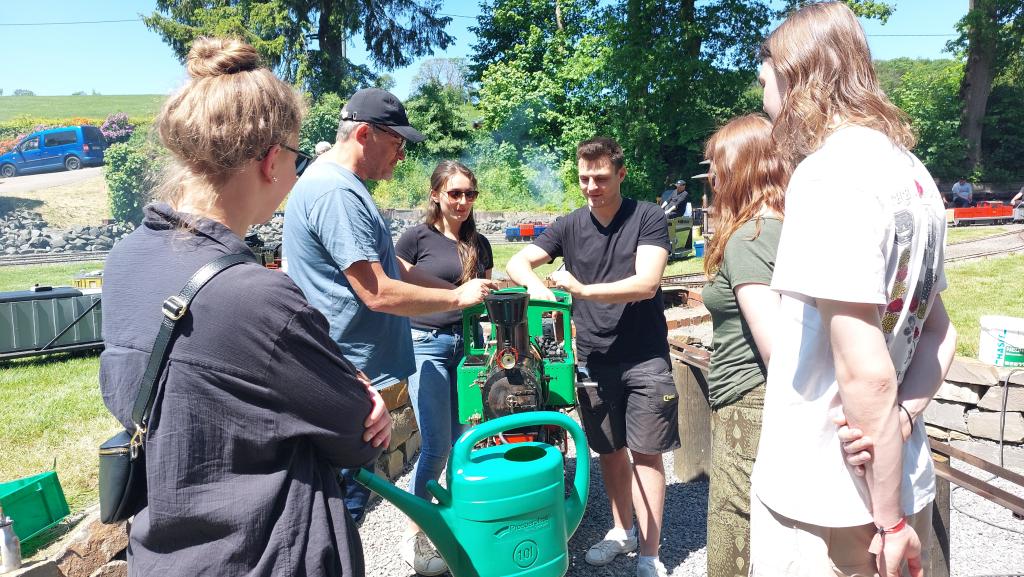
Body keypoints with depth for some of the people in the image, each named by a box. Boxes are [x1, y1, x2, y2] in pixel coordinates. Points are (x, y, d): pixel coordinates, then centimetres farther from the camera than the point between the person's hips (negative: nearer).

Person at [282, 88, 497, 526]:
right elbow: (379, 293, -23)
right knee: (345, 505, 2)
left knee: (346, 497, 21)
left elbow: (394, 270, 18)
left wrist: (461, 290, 11)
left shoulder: (343, 187, 16)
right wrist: (458, 297, -10)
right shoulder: (336, 192, -19)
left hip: (351, 375, 11)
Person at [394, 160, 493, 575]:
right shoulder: (417, 238, -3)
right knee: (436, 446, -4)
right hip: (428, 344, -5)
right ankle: (413, 538, 14)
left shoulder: (479, 244, 12)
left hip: (469, 344, 5)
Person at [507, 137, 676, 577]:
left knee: (645, 453, 1)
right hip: (593, 358, 3)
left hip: (644, 358, -3)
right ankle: (623, 530, 35)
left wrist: (583, 290, -31)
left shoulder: (648, 218, -7)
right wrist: (534, 283, -26)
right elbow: (517, 263, -3)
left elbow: (647, 284, -18)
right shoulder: (569, 226, 3)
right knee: (609, 451, 14)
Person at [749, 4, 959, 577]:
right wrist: (903, 415, -2)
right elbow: (941, 333, 14)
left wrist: (889, 519, -14)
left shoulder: (830, 171, -20)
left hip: (823, 508, -8)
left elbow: (866, 372, -23)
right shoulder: (912, 172, 8)